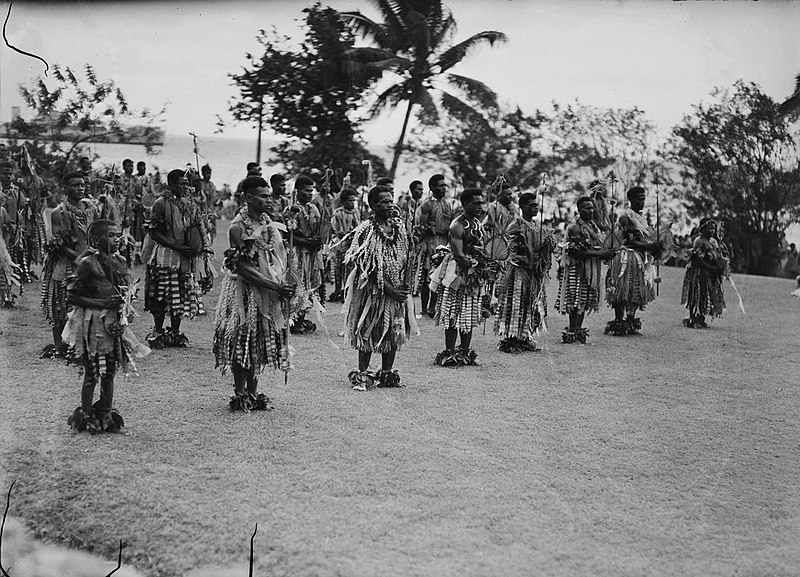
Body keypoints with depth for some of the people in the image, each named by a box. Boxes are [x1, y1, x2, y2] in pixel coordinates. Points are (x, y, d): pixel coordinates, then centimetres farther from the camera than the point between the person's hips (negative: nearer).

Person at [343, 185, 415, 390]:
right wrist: (388, 288, -17)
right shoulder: (366, 230, -10)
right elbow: (367, 267, -13)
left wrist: (405, 285, -5)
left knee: (394, 332, 8)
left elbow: (406, 259, 9)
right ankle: (362, 375, 12)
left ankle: (387, 374, 20)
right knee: (368, 332, 2)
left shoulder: (399, 227, 7)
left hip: (397, 291, 5)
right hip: (372, 289, -5)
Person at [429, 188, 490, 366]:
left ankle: (465, 352, 18)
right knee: (454, 317, -4)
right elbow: (458, 255, -20)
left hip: (474, 276, 8)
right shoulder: (458, 226, -14)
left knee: (470, 316, 11)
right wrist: (476, 266, -18)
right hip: (458, 273, -8)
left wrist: (483, 267, 4)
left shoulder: (478, 223, 12)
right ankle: (449, 353, 2)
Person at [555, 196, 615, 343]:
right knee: (576, 302, -8)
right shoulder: (575, 227, -14)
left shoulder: (592, 225, 15)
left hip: (590, 269, 9)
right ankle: (572, 332, -4)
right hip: (576, 269, -9)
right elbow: (578, 252, -20)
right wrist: (600, 253, -21)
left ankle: (577, 330, 15)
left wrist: (605, 253, 2)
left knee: (584, 301, 9)